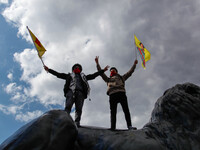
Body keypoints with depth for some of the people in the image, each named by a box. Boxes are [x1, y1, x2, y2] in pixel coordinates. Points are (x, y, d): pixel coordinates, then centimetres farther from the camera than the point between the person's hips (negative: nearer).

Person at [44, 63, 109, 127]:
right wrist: (48, 70, 23)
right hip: (71, 91, -1)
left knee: (79, 108, -14)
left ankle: (77, 122, -21)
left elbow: (93, 75, 33)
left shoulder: (83, 76, 35)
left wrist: (103, 70, 30)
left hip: (80, 93, 1)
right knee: (68, 106, -21)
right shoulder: (69, 75, 31)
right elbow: (58, 74, 28)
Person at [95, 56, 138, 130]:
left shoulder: (121, 77, 33)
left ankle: (129, 126, -17)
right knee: (113, 112, -10)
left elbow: (130, 72, 34)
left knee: (126, 110, -12)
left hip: (121, 93, 0)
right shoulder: (108, 79, 33)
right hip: (112, 94, 0)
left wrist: (134, 64, 35)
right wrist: (97, 63, 28)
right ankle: (113, 127, -17)